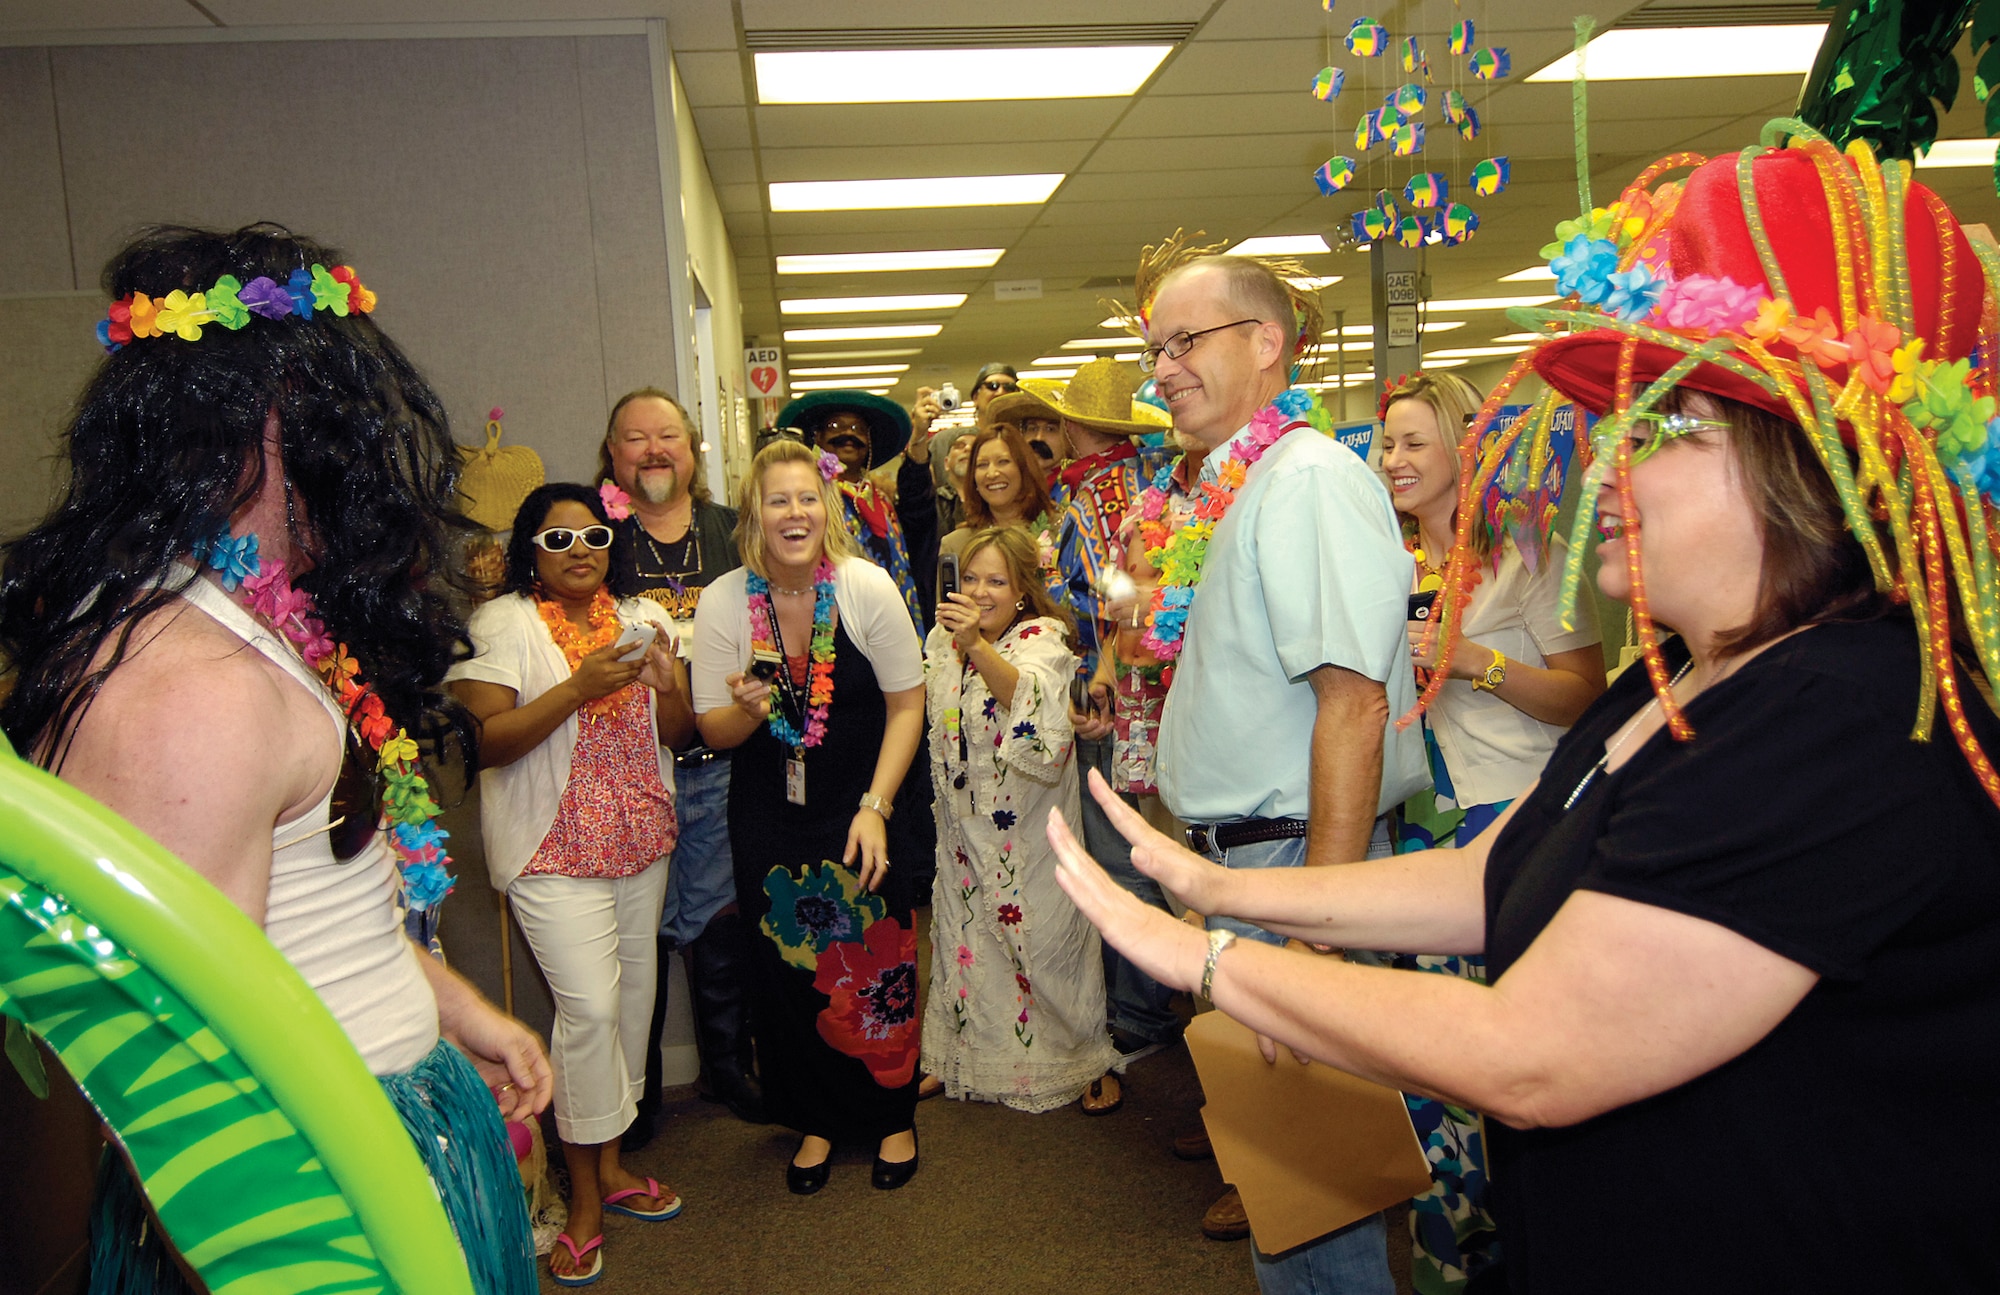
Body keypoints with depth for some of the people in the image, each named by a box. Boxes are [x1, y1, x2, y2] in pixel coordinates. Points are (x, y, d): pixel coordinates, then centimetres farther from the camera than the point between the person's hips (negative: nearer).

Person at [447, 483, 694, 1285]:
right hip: (552, 848, -5)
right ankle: (586, 1196, 8)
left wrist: (666, 685, -13)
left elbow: (678, 734, 8)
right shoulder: (500, 624, -6)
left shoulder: (643, 618, 9)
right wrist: (578, 687, -23)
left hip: (640, 841, 6)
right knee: (589, 1004, -11)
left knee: (632, 995, 11)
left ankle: (610, 1165, 29)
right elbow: (485, 739, -15)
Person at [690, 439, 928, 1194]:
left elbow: (907, 705, -7)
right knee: (788, 969, 8)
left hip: (860, 808, -1)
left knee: (878, 962, 4)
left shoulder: (868, 588, -14)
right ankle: (818, 1120, 31)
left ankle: (892, 1116, 28)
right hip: (768, 815, 2)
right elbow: (714, 732, -3)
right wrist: (747, 710, -27)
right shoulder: (722, 603, -10)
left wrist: (874, 808, -14)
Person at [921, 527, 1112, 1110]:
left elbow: (1028, 697, -39)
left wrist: (976, 645, -50)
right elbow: (921, 712, 22)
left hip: (1027, 830, -5)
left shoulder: (1042, 639, -15)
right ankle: (964, 1056, 32)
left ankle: (1077, 1056, 21)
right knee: (964, 931, 14)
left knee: (1037, 931, 1)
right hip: (965, 823, 6)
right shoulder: (944, 637, 5)